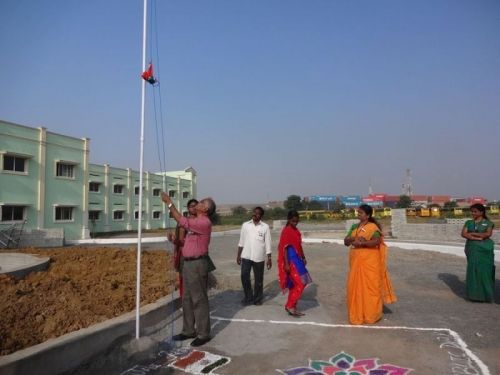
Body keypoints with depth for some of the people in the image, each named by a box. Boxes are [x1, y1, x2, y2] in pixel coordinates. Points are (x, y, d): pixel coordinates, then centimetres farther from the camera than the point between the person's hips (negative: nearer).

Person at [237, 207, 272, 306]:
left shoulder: (265, 227, -1)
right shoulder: (245, 225, 4)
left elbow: (267, 243, 0)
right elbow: (241, 241, 9)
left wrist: (269, 258, -2)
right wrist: (238, 255, 8)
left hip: (259, 257, -1)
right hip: (246, 256, 1)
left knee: (258, 279, 7)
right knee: (244, 276, -7)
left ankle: (258, 298, 24)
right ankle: (248, 297, 11)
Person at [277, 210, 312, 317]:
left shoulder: (296, 230, 12)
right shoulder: (286, 231, -15)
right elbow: (284, 248, -17)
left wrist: (303, 258, 21)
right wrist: (286, 264, -21)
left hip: (297, 259, 9)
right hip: (291, 260, -9)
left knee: (295, 284, 12)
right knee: (300, 283, -10)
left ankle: (292, 307, 20)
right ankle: (290, 306, 0)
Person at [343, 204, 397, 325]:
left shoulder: (372, 227, -8)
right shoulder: (354, 227, 12)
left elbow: (376, 241, -23)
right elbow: (346, 241, 8)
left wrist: (361, 243, -26)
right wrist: (353, 238, -12)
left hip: (369, 262, -7)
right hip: (356, 261, 7)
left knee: (369, 287, 0)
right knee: (356, 287, 9)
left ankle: (371, 315, 13)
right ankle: (358, 314, 21)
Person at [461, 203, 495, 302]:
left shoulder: (488, 223, 3)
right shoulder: (468, 223, 11)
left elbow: (488, 234, -13)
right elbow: (463, 234, -2)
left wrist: (472, 233, -9)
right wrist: (476, 238, -15)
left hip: (485, 249, -2)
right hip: (472, 249, 3)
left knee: (485, 271, -4)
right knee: (473, 270, 1)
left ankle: (486, 294, 6)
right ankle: (475, 294, 8)